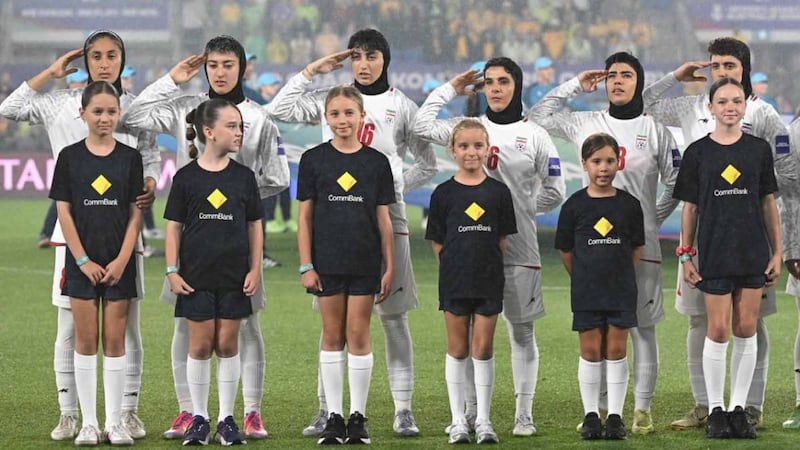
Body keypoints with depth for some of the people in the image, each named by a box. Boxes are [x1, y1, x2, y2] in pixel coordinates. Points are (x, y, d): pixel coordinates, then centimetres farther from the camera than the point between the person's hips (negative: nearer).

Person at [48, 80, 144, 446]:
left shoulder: (129, 157, 2)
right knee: (86, 340, 2)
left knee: (115, 341, 2)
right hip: (81, 261, 0)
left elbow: (135, 213, 1)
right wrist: (83, 261, -9)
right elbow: (64, 212, -1)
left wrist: (122, 260, -9)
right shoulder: (70, 157, 0)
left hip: (119, 263, 1)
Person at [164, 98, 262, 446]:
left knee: (228, 344, 4)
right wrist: (172, 271, -4)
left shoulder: (243, 176, 3)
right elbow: (173, 227, 1)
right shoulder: (186, 177, -2)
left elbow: (254, 225, 8)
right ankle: (199, 418, 11)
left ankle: (227, 418, 11)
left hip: (234, 276, 2)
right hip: (197, 275, -2)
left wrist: (255, 269, 2)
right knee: (201, 344, 2)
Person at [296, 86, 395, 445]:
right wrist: (305, 265, -4)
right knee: (332, 336, 5)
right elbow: (305, 215, 2)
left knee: (358, 335, 1)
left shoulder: (376, 162, 2)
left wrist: (389, 267, 1)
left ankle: (358, 416, 7)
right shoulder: (314, 159, 1)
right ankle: (334, 416, 10)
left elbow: (383, 217, 4)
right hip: (327, 260, 0)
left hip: (365, 262, 0)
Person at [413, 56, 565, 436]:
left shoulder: (533, 135, 3)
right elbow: (422, 126, -2)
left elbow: (554, 192, 4)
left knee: (521, 330, 3)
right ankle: (471, 412, 11)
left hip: (519, 246, -2)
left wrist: (519, 208, 1)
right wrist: (451, 89, 6)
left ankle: (524, 414, 6)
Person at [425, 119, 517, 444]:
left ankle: (483, 420, 10)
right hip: (454, 281, 0)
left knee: (483, 348, 3)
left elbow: (502, 238, 6)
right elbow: (437, 241, 3)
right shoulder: (444, 193, -1)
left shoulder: (498, 192, 2)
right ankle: (458, 420, 12)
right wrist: (455, 265, 0)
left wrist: (487, 264, 0)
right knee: (457, 348, 6)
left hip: (489, 281, 0)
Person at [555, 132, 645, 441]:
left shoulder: (629, 205, 0)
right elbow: (566, 250, 5)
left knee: (617, 350, 2)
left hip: (621, 289, 0)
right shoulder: (575, 205, -3)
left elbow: (637, 247, 8)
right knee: (591, 350, 3)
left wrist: (621, 275, 5)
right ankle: (591, 416, 11)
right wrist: (585, 277, 9)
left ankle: (615, 416, 7)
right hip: (585, 290, 0)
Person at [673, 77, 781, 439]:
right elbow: (690, 208, 3)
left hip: (753, 253, 2)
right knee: (718, 331, -2)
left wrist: (777, 252, 4)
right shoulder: (698, 152, 0)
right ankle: (715, 410, 8)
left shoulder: (759, 149, 4)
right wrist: (686, 255, 0)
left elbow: (768, 203, 7)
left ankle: (739, 409, 11)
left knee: (746, 330, 4)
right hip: (715, 254, -2)